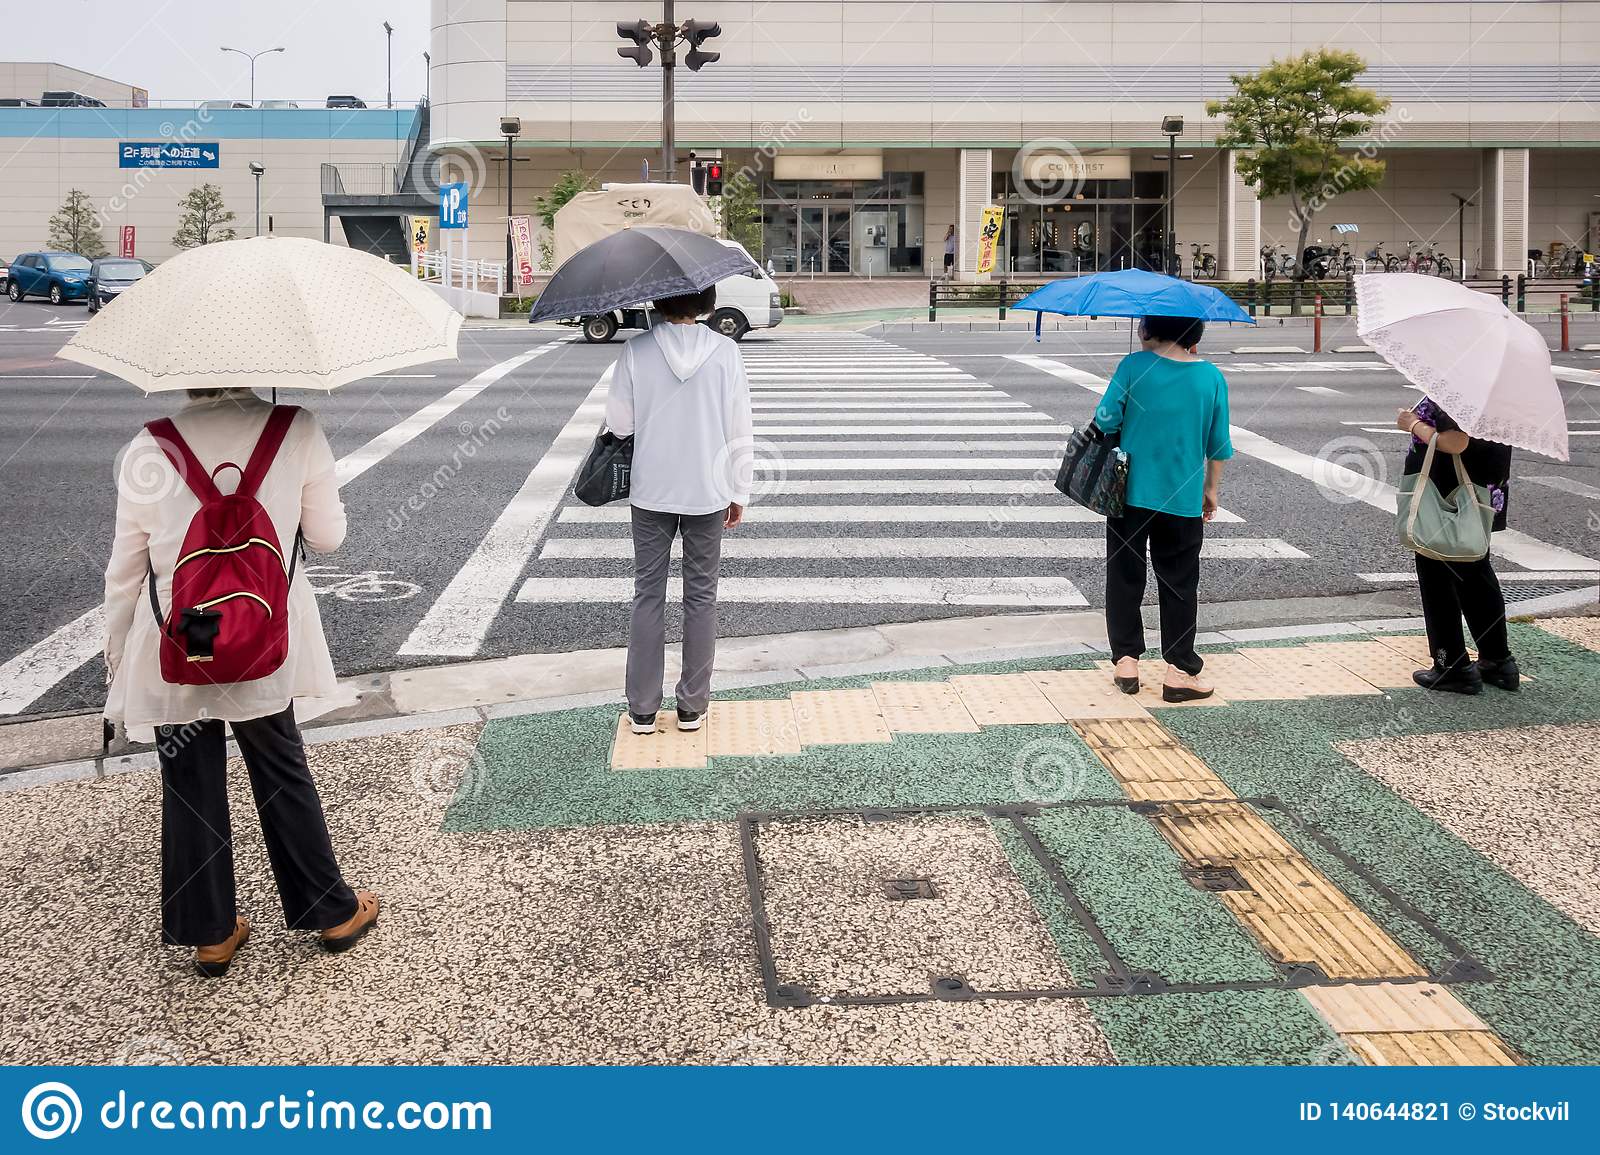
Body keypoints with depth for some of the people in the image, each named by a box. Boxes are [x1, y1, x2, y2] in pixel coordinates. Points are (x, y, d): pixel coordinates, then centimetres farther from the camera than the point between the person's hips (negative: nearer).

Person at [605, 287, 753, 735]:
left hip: (651, 495, 0)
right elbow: (739, 432, -4)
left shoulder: (636, 350, -9)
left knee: (648, 595, 10)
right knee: (701, 598, 11)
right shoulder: (725, 351, -8)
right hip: (708, 494, 0)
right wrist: (739, 494, 6)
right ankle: (692, 706, 17)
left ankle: (643, 709, 13)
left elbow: (619, 423, -3)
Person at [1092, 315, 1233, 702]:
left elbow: (1105, 422, -9)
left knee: (1124, 577, 12)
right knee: (1179, 584, 9)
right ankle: (1179, 670, 10)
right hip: (1184, 499, 1)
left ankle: (1125, 660, 14)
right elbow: (1218, 444, 3)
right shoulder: (1212, 377, -1)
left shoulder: (1134, 366, -8)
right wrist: (1212, 489, 16)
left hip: (1130, 492, -1)